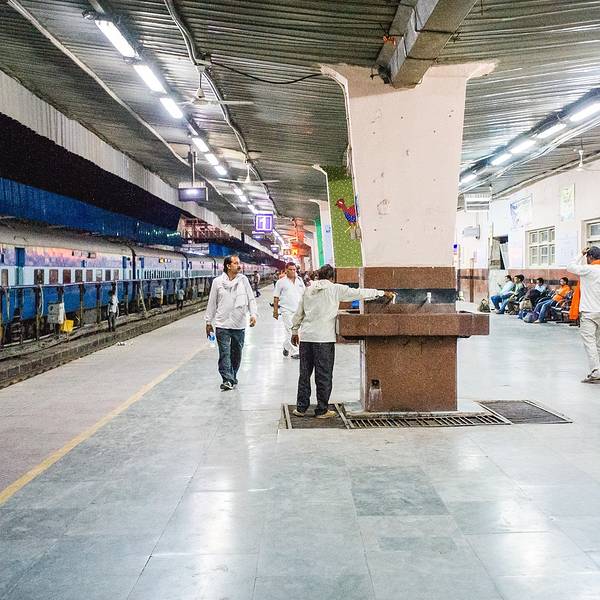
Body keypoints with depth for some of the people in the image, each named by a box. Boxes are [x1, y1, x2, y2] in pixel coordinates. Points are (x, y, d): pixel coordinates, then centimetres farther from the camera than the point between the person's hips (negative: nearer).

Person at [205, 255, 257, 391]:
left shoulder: (243, 280, 1)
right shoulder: (217, 281, 0)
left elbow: (251, 298, 3)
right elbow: (212, 302, 6)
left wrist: (253, 314, -11)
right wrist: (208, 322, 8)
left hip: (239, 324, 2)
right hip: (222, 324, -1)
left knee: (236, 353, 11)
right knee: (224, 353, -7)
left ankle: (233, 378, 25)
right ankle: (227, 380, -6)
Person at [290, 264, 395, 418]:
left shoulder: (308, 289, 11)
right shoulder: (335, 289, -2)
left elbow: (298, 313, 16)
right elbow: (359, 293, 1)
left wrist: (294, 331, 28)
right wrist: (383, 293, 9)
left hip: (306, 336, 5)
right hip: (324, 338, -5)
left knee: (305, 374, 13)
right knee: (324, 375, 4)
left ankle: (301, 407, 17)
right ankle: (322, 410, 10)